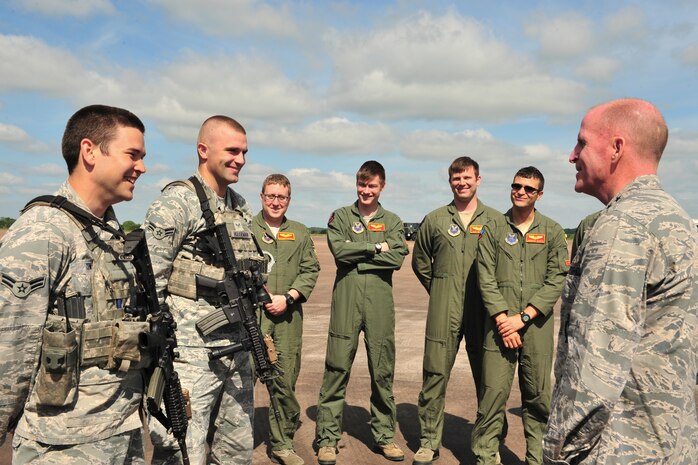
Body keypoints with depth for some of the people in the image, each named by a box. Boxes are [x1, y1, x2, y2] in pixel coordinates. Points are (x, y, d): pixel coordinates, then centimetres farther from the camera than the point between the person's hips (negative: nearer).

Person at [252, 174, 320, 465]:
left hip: (287, 317, 3)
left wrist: (289, 297, -4)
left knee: (285, 381, 7)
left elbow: (310, 270, 10)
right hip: (250, 315, -3)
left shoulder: (300, 234, 15)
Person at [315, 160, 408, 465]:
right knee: (337, 369, 0)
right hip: (346, 300, -1)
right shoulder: (340, 217, 10)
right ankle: (328, 439, 10)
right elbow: (339, 251, -8)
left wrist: (356, 253, -7)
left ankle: (384, 435, 23)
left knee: (383, 371, 9)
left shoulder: (392, 222, 12)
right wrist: (376, 248, -6)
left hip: (380, 302, 2)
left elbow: (397, 258, -5)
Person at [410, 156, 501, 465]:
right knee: (435, 374, 3)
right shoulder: (434, 220, 7)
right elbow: (420, 262, 16)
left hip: (483, 311, 0)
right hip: (443, 312, 1)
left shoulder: (495, 220, 5)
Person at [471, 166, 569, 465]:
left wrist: (523, 317, -9)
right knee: (493, 393, -2)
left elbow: (557, 280, -1)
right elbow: (486, 280, 1)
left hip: (538, 326, 1)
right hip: (500, 326, 0)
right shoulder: (493, 230, 7)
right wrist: (502, 318, -10)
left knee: (538, 396, 7)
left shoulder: (552, 232, 7)